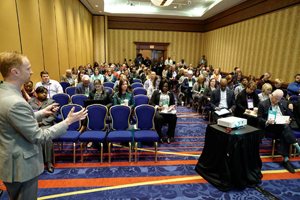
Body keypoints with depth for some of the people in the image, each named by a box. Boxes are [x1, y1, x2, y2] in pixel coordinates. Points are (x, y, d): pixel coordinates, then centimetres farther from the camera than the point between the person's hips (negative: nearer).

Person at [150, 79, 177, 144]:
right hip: (158, 111, -2)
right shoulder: (156, 92, 12)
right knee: (159, 118, -37)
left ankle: (170, 136, -13)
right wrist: (158, 107, -11)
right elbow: (151, 102, 4)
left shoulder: (170, 94, 22)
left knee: (174, 117, -31)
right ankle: (159, 136, -17)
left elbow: (173, 104, 18)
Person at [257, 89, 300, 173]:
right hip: (269, 126, -4)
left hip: (283, 125, 4)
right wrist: (266, 122, -22)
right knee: (285, 126, -33)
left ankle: (286, 160, -28)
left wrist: (288, 120, -3)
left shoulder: (284, 103, 19)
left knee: (284, 135, -29)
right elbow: (259, 118, -2)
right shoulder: (263, 104, 4)